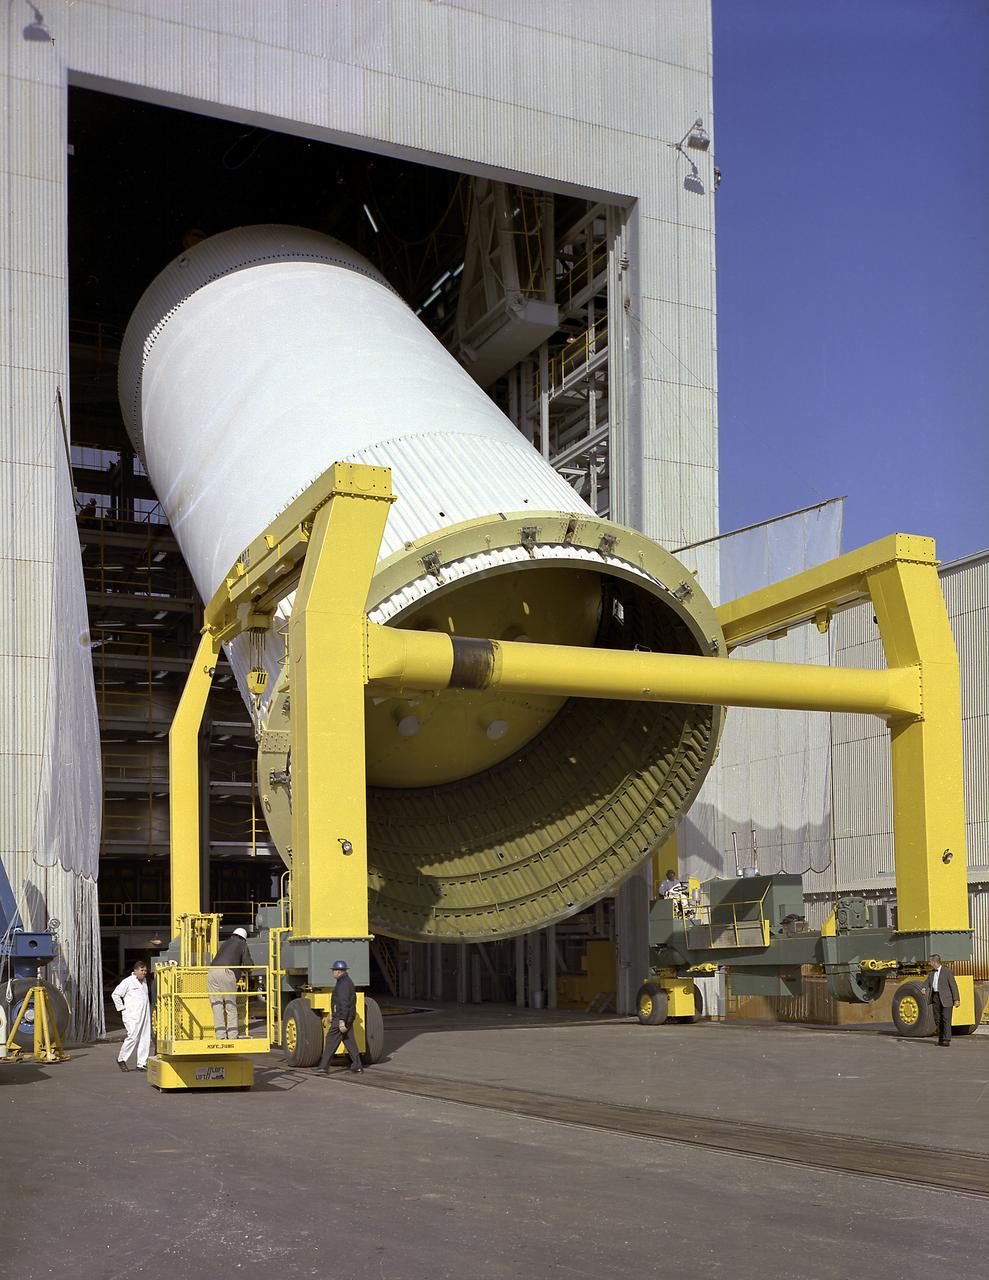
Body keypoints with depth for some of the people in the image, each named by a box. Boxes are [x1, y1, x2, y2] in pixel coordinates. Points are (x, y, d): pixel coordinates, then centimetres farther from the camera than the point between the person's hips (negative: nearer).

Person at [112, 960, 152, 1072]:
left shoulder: (144, 981, 17)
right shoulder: (128, 982, -5)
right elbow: (115, 994, -4)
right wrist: (121, 1007, -6)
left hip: (145, 1015, 7)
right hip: (132, 1016, -7)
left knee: (145, 1039, 2)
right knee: (133, 1037, -13)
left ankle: (142, 1063, 6)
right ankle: (121, 1059, 5)